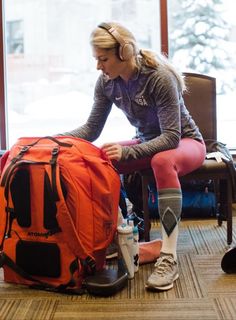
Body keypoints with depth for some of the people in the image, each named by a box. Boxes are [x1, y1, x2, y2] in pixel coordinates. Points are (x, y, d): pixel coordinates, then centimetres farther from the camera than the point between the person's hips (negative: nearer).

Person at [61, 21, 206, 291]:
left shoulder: (159, 77, -27)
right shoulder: (106, 82, -9)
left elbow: (171, 137, -30)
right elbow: (91, 129, -3)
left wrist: (127, 152, -43)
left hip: (185, 141, -6)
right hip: (148, 142, 6)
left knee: (163, 161, -41)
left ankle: (169, 259, -38)